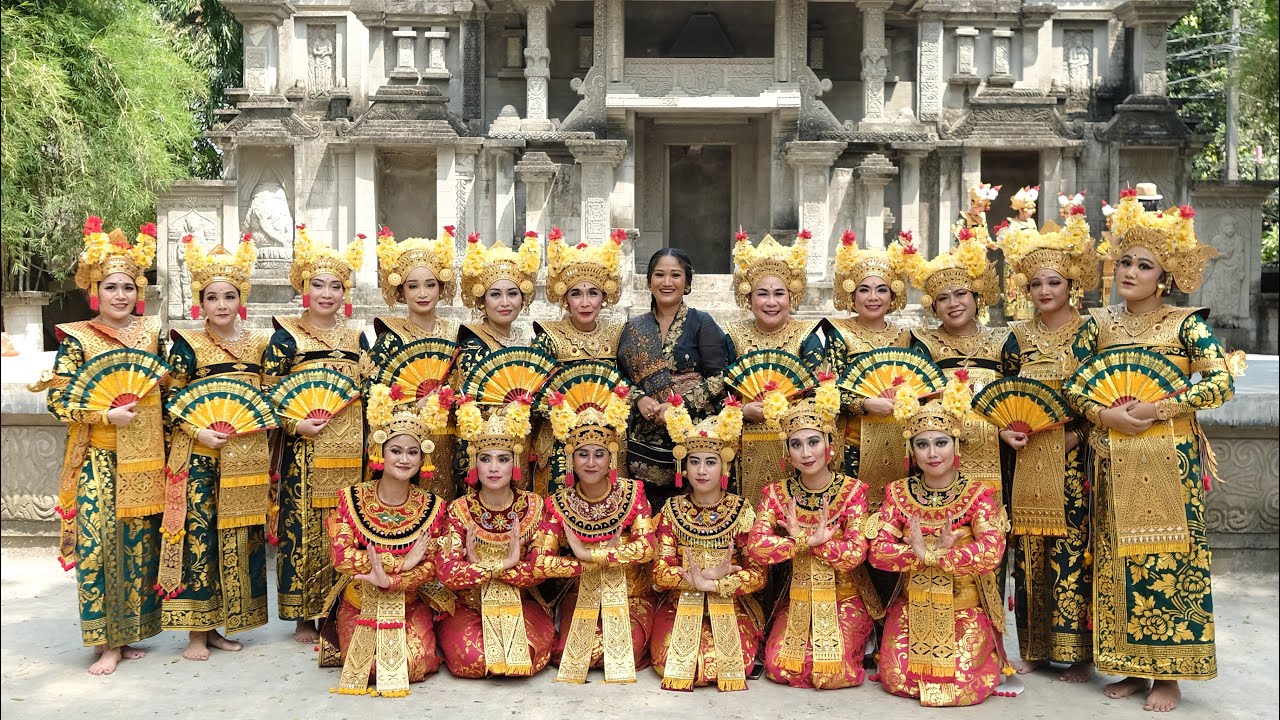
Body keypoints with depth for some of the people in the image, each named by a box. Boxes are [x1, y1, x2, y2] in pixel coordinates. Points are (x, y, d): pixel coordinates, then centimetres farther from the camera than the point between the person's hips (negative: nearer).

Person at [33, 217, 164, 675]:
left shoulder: (151, 332, 8)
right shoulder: (77, 339, -2)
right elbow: (58, 399, -6)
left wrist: (164, 445, 9)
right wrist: (106, 415, -18)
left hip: (144, 459, 3)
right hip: (98, 460, -3)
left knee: (139, 544, 7)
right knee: (97, 544, -6)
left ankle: (128, 633, 20)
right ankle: (106, 643, 5)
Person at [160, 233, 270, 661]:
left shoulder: (258, 344, 9)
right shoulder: (187, 346, -1)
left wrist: (266, 449, 5)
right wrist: (200, 432, -17)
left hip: (246, 456, 4)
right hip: (200, 455, -4)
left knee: (240, 536, 7)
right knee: (199, 534, -4)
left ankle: (217, 625, 19)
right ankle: (196, 632, 7)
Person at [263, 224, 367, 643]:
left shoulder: (356, 337, 12)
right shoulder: (285, 338, 0)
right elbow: (268, 395, -2)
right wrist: (295, 425, -16)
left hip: (350, 451, 4)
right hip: (305, 451, -3)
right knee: (304, 530, 0)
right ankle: (304, 619, 12)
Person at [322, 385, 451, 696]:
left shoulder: (432, 507, -4)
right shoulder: (352, 499, -7)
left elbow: (430, 567, -8)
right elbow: (342, 556, -15)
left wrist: (389, 580, -25)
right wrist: (402, 563, -20)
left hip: (409, 604, 1)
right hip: (361, 602, 0)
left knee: (414, 666, -18)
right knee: (370, 666, -19)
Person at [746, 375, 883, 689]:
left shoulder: (851, 490, -10)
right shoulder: (778, 493, -4)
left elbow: (855, 554, -18)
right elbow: (756, 547, -15)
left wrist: (799, 538, -17)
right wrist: (812, 540, -22)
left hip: (845, 598, -2)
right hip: (798, 601, 2)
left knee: (833, 670, -19)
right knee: (780, 666, -14)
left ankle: (855, 640, 13)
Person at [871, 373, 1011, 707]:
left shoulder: (978, 494, -10)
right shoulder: (899, 493, -2)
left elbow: (991, 552, -24)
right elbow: (878, 550, -9)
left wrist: (928, 554, -24)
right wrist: (922, 553, -26)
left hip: (965, 608, -2)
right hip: (913, 608, 2)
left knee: (965, 687, -15)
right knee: (896, 681, -11)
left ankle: (986, 654, 18)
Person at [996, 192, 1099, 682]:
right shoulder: (1019, 337, 11)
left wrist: (1080, 433, -15)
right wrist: (1005, 430, -2)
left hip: (1074, 459, -4)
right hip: (1028, 457, 4)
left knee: (1073, 548, -3)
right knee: (1029, 549, 6)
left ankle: (1077, 654, 9)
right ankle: (1034, 647, 17)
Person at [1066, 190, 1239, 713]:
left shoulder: (1186, 322, -1)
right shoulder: (1098, 323, 8)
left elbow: (1221, 382, -10)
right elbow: (1073, 384, 4)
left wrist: (1156, 409, -17)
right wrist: (1106, 415, -13)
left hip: (1170, 457, -3)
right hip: (1113, 459, 3)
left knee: (1169, 556, -1)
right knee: (1118, 556, 5)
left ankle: (1169, 673, 9)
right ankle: (1131, 666, 16)